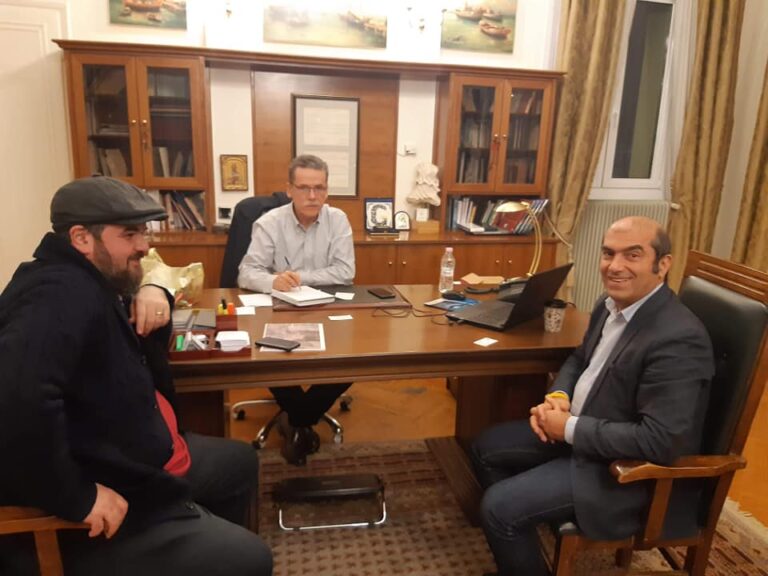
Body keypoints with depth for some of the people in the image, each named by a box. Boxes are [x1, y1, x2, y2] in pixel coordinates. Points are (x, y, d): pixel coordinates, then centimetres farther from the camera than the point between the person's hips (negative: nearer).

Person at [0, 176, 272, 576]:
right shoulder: (63, 294, -27)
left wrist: (153, 295, -2)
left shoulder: (90, 282, 5)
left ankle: (213, 539, 45)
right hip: (113, 499, -11)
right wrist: (76, 497, -33)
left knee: (240, 461, 26)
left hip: (139, 460, 11)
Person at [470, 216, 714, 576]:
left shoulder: (678, 339, -28)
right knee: (485, 449, 12)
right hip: (577, 428, 9)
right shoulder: (612, 304, 1)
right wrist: (558, 397, -5)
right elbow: (580, 359, 16)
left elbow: (662, 441, -31)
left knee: (499, 507, -15)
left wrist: (571, 428, -22)